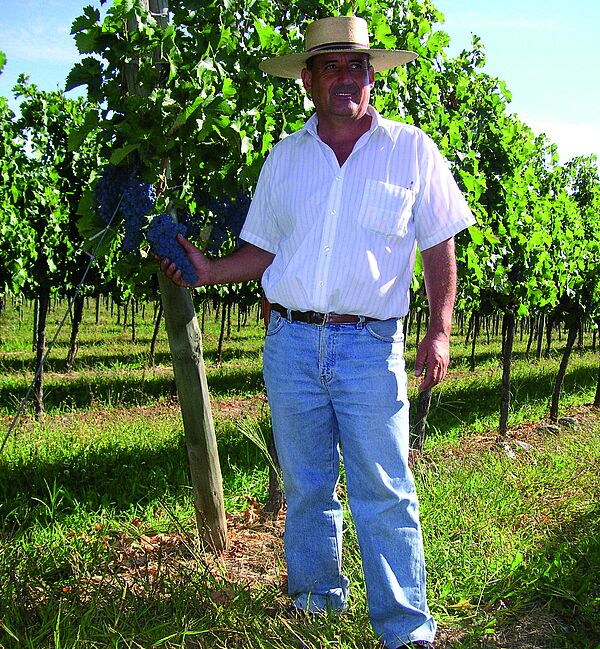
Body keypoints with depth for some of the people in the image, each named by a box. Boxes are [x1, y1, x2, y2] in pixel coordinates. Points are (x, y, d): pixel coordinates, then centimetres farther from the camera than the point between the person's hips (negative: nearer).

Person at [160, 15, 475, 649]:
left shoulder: (411, 150, 3)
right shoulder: (283, 158, 11)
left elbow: (439, 246, 4)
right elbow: (264, 249, 15)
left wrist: (438, 331, -4)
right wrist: (210, 270, -1)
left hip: (371, 347, -3)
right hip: (291, 343, 3)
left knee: (384, 494, -2)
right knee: (305, 487, 13)